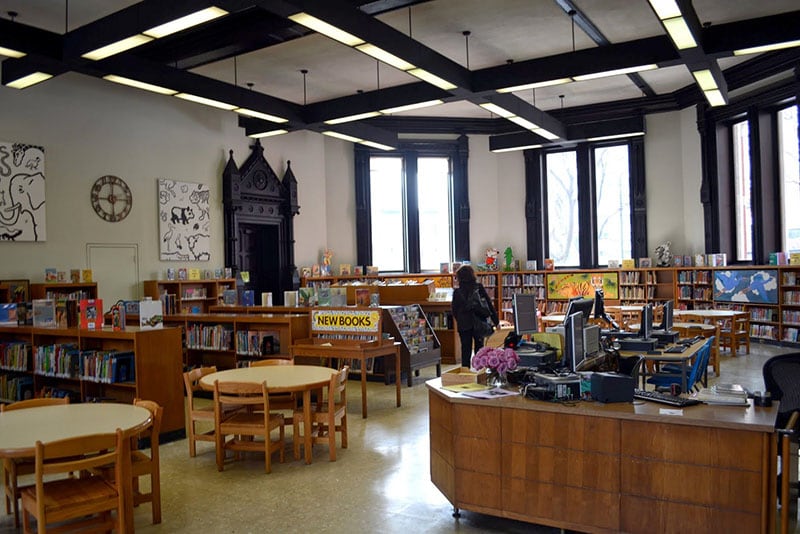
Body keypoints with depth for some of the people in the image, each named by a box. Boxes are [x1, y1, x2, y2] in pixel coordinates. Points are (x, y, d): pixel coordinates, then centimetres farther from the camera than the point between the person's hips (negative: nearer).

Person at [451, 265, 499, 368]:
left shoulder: (457, 292, -4)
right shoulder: (479, 287, -5)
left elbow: (454, 310, 2)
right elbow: (489, 304, -5)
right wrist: (496, 320, -1)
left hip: (463, 325, 0)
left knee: (465, 349, 7)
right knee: (479, 348, 12)